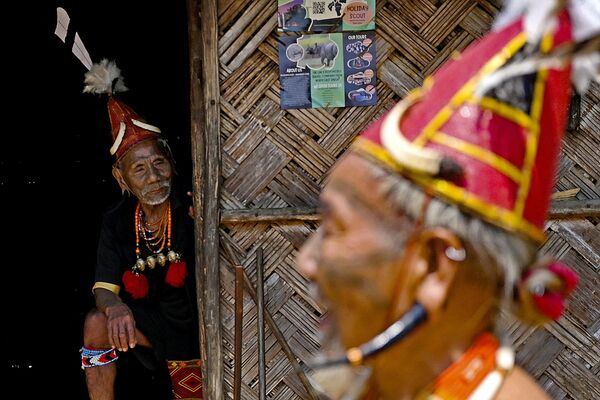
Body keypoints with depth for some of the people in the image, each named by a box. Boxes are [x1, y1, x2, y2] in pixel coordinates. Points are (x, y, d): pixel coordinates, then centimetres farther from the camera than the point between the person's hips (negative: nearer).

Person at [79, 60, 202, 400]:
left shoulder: (192, 209, -19)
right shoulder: (118, 222, -7)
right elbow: (104, 289, -9)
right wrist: (115, 307, -34)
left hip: (202, 331, -2)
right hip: (157, 326, 2)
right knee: (97, 323, -20)